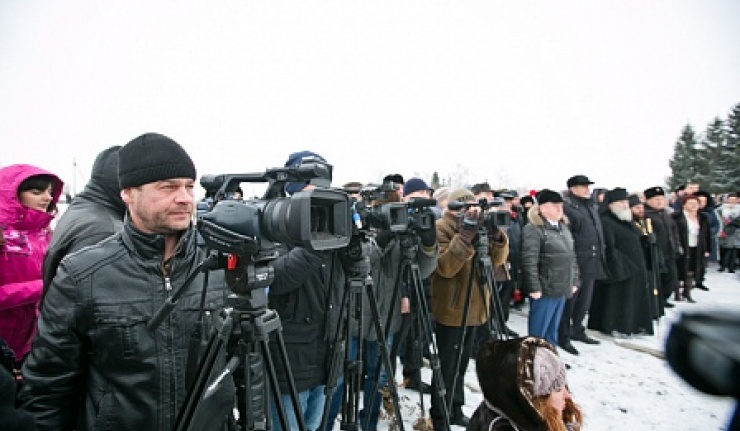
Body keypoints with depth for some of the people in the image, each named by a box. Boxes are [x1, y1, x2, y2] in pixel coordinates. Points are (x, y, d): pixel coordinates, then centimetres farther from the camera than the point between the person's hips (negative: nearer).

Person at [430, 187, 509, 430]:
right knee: (447, 367, 1)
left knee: (461, 364, 18)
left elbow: (497, 260, 2)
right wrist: (464, 237, -33)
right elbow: (445, 268, -26)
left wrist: (497, 236, -16)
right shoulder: (441, 230, -12)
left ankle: (455, 410, 32)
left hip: (474, 308, 7)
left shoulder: (479, 226, 9)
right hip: (450, 311, -7)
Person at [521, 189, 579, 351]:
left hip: (562, 289, 8)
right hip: (545, 289, -8)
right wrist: (534, 288, -21)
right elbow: (529, 262, -19)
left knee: (553, 330, 18)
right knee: (538, 331, 3)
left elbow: (572, 257, 17)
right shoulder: (533, 229, -14)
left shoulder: (563, 227, 13)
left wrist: (574, 281, 13)